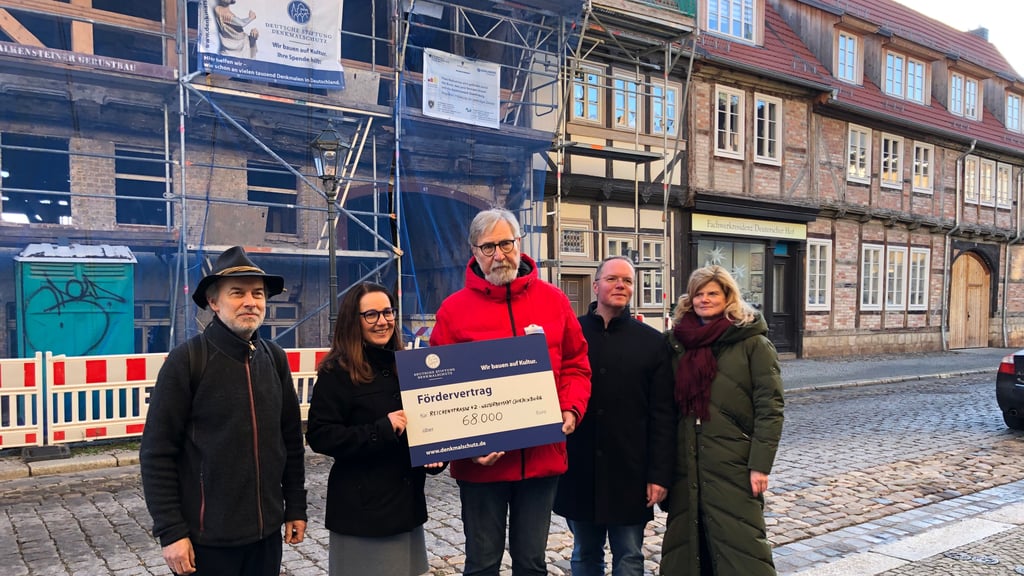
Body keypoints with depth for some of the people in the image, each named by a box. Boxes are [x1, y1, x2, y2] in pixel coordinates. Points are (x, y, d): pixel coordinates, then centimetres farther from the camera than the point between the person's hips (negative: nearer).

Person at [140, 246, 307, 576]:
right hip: (208, 538, -4)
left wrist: (296, 508, 10)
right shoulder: (187, 360, -10)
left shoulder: (274, 358, 4)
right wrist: (170, 532, -11)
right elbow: (157, 454, -10)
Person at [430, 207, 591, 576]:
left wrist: (572, 410, -8)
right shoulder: (454, 309, -4)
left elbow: (576, 365, 9)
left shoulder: (553, 300, 4)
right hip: (481, 461, -2)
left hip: (543, 456, 2)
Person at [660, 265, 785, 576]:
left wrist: (760, 465, -13)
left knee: (740, 547, 2)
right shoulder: (679, 342, 9)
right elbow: (670, 404, 12)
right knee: (686, 542, 12)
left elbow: (769, 408, -8)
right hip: (686, 463, 5)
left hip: (734, 465, -5)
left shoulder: (753, 343, -4)